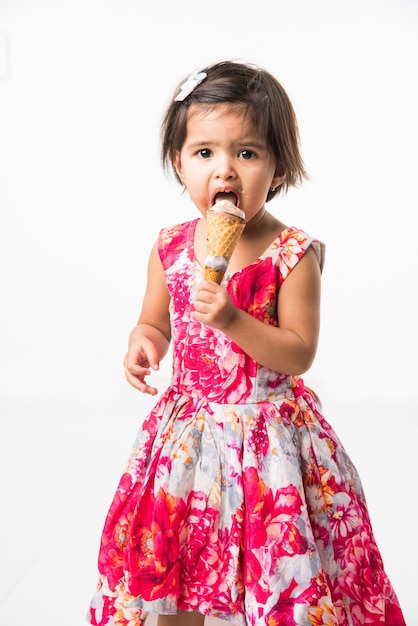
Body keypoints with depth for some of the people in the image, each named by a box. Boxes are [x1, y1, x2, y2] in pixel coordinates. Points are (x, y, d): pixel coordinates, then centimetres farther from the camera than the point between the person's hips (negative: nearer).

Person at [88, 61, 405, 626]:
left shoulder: (292, 253, -13)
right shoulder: (170, 248, -1)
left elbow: (299, 353, -14)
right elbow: (154, 322, 12)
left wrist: (233, 320, -27)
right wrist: (142, 345, -10)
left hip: (268, 430, -4)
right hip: (188, 425, 4)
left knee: (284, 580, 6)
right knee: (170, 573, 15)